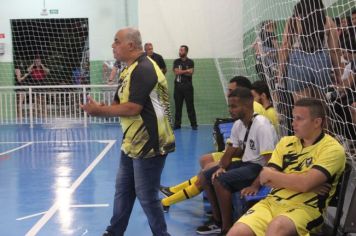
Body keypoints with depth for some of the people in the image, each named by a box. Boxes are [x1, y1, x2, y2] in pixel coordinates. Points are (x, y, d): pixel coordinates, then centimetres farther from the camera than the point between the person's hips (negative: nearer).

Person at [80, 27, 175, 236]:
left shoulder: (144, 69, -19)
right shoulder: (130, 70, 12)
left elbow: (132, 108, -25)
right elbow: (119, 104, 13)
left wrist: (99, 110, -15)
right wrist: (99, 109, -8)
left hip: (148, 146, -10)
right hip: (133, 144, 10)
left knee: (147, 197, 0)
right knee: (123, 191, 19)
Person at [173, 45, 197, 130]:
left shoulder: (190, 62, 4)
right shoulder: (176, 61, 9)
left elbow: (190, 73, -9)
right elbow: (176, 72, -5)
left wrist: (181, 71, -7)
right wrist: (186, 71, -7)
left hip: (188, 86, -2)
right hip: (178, 85, 2)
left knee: (190, 106, -3)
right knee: (178, 106, 4)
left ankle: (194, 124, 0)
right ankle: (177, 124, 10)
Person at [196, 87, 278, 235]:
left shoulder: (261, 125, -23)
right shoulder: (238, 124, 3)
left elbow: (270, 162, -26)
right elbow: (231, 150, 14)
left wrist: (256, 185, -30)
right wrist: (221, 167, -4)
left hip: (260, 168, -9)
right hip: (245, 163, 9)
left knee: (220, 181, -25)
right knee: (206, 176, 6)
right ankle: (218, 221, 16)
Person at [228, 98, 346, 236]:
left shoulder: (332, 149, -5)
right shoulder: (286, 142, 13)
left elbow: (304, 184, -18)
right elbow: (265, 179, 3)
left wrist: (271, 175, -3)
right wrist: (295, 182, -10)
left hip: (305, 208, -5)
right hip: (272, 202, 5)